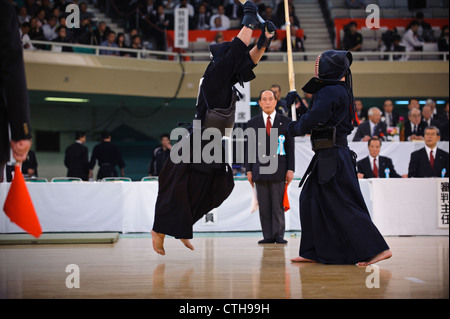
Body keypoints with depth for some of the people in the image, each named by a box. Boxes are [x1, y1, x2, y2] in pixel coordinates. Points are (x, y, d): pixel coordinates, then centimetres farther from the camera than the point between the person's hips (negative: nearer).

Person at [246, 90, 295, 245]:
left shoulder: (285, 121, 8)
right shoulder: (252, 123, 11)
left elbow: (290, 147, 5)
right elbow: (250, 147, 10)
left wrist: (290, 169, -2)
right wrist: (249, 170, 3)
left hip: (278, 169, -1)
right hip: (259, 170, 1)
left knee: (278, 205, -1)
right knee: (264, 206, 2)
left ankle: (279, 235, 5)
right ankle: (268, 236, 6)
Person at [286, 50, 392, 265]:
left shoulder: (329, 93, -15)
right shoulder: (339, 91, 16)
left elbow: (310, 122, -21)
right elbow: (317, 116, 22)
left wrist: (293, 128, -2)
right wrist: (297, 103, 17)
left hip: (332, 157, -11)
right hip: (329, 157, 11)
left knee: (345, 206, -9)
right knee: (310, 200, 15)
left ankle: (377, 249, -8)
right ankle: (313, 252, 21)